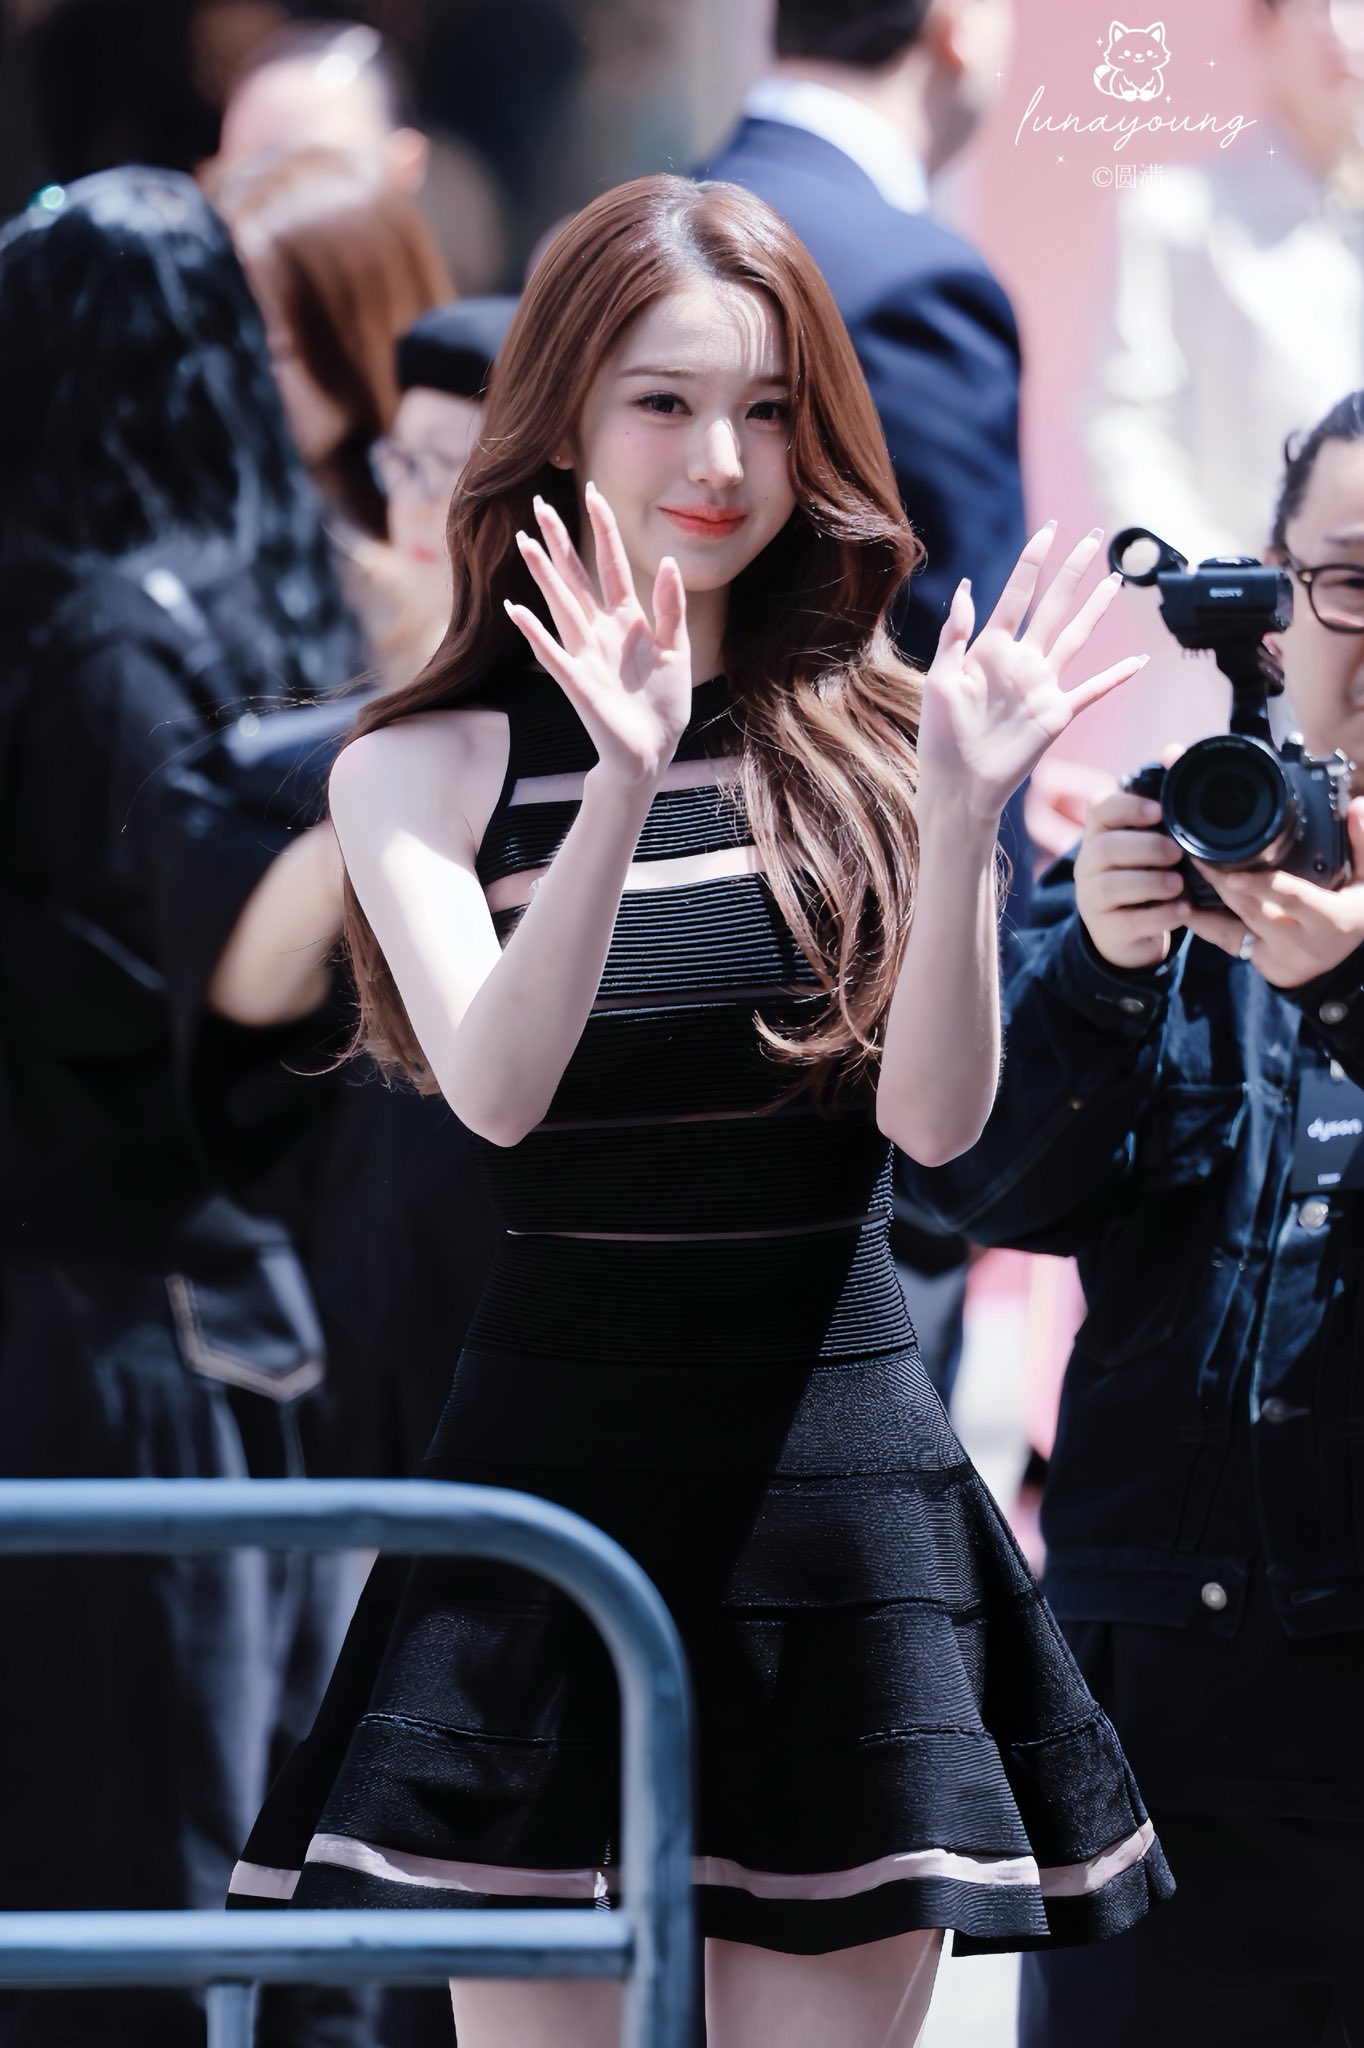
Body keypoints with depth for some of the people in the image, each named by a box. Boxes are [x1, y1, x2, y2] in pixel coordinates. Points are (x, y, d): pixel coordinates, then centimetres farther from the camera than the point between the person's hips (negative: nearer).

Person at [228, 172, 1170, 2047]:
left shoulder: (876, 740, 4)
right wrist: (627, 789, -28)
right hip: (560, 1453, -1)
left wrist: (958, 816, -21)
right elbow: (497, 1091, -15)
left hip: (838, 1460, 1)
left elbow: (937, 1118, -6)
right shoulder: (431, 764, 0)